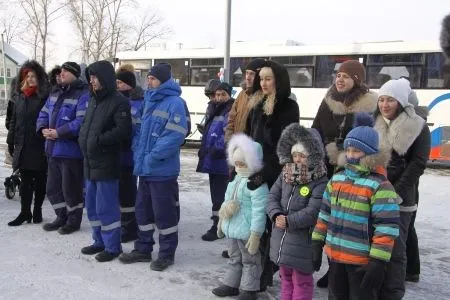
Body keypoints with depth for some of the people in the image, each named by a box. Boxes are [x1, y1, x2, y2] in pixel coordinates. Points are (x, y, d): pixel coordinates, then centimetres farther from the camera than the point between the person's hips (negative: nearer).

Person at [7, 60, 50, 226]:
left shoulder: (45, 95, -7)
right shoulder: (19, 96, 10)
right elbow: (13, 120, 15)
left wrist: (48, 139, -17)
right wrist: (11, 141, 13)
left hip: (40, 145, -5)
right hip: (22, 145, 5)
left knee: (40, 180, 9)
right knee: (25, 180, 8)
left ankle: (37, 210, 22)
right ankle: (25, 212, 15)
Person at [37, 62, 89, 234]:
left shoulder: (83, 95, -13)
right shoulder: (55, 93, 16)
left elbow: (81, 122, -24)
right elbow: (44, 114, 19)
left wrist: (58, 132, -23)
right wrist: (43, 129, -2)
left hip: (71, 150, -9)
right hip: (53, 149, 9)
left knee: (71, 188, 3)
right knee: (53, 187, 17)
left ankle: (74, 220, 20)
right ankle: (62, 217, 33)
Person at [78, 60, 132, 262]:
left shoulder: (118, 102, -11)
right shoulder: (94, 100, 16)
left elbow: (123, 131, -21)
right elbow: (85, 125, 23)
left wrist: (98, 140, -19)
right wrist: (83, 140, 4)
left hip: (107, 164, -9)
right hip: (90, 162, 9)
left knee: (106, 207, -3)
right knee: (92, 206, 16)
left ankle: (113, 247, 10)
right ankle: (100, 242, 29)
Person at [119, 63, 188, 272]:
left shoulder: (174, 103, -13)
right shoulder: (150, 101, 15)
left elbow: (175, 136, -22)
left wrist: (152, 157, -20)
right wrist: (138, 151, 7)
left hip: (162, 170, -9)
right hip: (145, 168, 9)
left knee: (164, 213, 1)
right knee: (143, 210, 16)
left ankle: (167, 254, 16)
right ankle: (143, 249, 30)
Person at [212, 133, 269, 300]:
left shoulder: (258, 184, -21)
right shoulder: (236, 179, 8)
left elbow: (259, 211, -24)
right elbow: (227, 201, 18)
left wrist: (255, 235, -24)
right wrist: (221, 222, 22)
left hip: (247, 232, -9)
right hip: (231, 229, 9)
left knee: (250, 261, 9)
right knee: (234, 259, 22)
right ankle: (231, 284, 35)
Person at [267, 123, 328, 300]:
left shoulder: (320, 182, -16)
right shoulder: (285, 175, 4)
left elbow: (312, 212, -23)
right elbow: (273, 196, 0)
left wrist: (288, 221, -25)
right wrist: (276, 215, -18)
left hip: (303, 241, -6)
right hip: (281, 238, 6)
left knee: (301, 280, 8)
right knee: (285, 277, 21)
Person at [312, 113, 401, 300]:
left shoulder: (380, 186, -15)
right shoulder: (336, 179, 6)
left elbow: (387, 227, -18)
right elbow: (325, 213, 12)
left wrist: (378, 261, -20)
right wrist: (317, 243, 9)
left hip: (363, 260, -6)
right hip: (335, 255, 7)